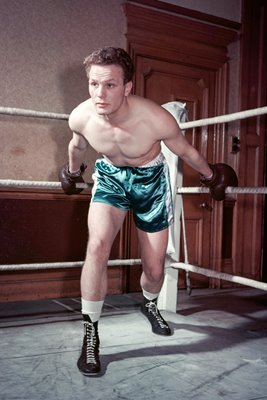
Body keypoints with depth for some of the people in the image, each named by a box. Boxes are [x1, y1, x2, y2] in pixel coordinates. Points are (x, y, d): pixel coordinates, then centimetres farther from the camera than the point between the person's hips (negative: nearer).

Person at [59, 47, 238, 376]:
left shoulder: (156, 119, -32)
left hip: (150, 180, -1)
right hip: (110, 176, 1)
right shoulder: (80, 117, -23)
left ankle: (149, 305, 42)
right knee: (97, 246, -25)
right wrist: (73, 172, 22)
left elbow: (185, 151, -11)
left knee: (154, 268, 5)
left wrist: (210, 175, 6)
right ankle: (90, 335, -9)